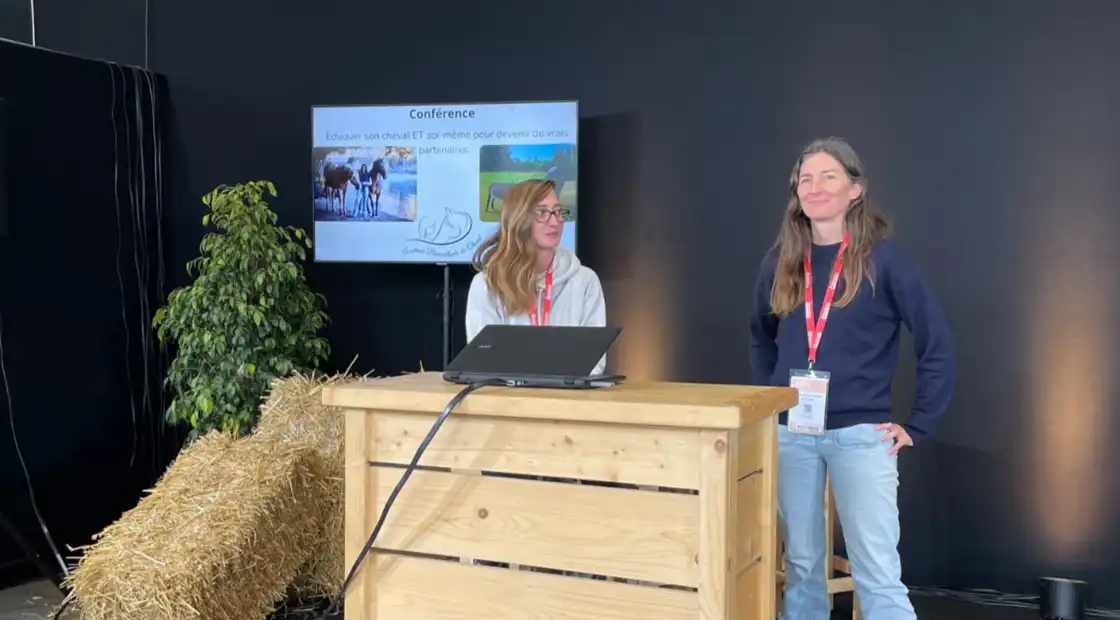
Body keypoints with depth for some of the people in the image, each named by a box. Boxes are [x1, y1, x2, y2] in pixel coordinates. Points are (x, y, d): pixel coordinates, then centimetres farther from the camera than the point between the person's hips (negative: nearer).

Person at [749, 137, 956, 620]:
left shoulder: (883, 259, -5)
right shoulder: (780, 264, 8)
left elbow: (937, 347, -4)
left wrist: (918, 426, -5)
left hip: (860, 435, -4)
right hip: (790, 434, 4)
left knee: (878, 574, -5)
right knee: (801, 565, 11)